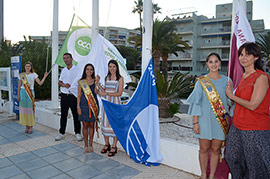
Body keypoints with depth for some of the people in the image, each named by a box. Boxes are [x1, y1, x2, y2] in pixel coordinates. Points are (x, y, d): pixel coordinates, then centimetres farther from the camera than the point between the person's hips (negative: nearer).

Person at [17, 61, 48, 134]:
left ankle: (31, 127, 8)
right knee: (24, 109, 3)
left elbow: (40, 83, -5)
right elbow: (19, 86, 8)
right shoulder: (21, 75, 6)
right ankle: (26, 126, 14)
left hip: (30, 93, -1)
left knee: (30, 109, -2)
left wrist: (45, 76, -14)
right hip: (23, 92, 2)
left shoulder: (33, 75, 2)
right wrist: (18, 95, 6)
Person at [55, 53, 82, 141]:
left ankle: (77, 133, 15)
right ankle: (61, 133, 23)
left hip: (74, 95, -4)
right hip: (64, 95, 5)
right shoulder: (63, 70, 15)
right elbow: (59, 82, 13)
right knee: (63, 115, 11)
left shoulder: (77, 69, -2)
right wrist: (64, 85, -9)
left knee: (76, 115, 2)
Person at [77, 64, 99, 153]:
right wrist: (78, 106, -3)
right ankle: (86, 145, 17)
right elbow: (79, 95, 4)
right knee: (85, 125, 5)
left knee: (91, 125, 6)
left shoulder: (95, 80, 5)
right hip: (84, 105, 0)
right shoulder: (81, 82, 4)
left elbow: (96, 92, -10)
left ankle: (90, 145, 19)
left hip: (93, 105, 0)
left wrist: (97, 82, -17)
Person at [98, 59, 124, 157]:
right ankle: (106, 144, 24)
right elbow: (105, 91, 15)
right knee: (105, 123, 7)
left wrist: (106, 93, -12)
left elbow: (119, 93, -10)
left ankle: (114, 147, 11)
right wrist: (98, 84, 3)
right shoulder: (106, 78, 13)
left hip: (115, 103, -5)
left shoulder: (120, 78, -3)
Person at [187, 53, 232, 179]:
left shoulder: (226, 81, 5)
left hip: (221, 121, 2)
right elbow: (196, 102, -2)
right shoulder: (201, 81, -1)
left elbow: (230, 101, 10)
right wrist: (195, 122, -6)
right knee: (204, 149, 7)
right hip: (205, 120, -2)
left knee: (215, 150, 10)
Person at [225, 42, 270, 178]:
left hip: (255, 129, -8)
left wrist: (231, 95, -10)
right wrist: (231, 91, 4)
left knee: (255, 164, 9)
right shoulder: (243, 76, 8)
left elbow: (252, 105, -20)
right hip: (237, 126, 8)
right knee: (232, 158, 21)